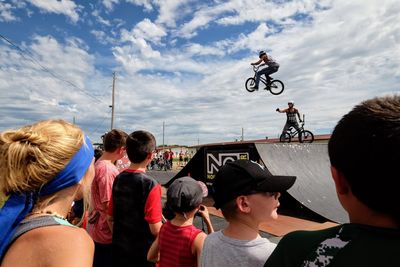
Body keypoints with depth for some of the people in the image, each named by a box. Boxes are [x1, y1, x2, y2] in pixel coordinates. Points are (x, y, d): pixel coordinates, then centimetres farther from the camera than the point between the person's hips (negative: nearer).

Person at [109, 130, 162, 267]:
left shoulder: (118, 179, -5)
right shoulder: (150, 185, -24)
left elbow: (111, 217, 4)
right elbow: (155, 229, -22)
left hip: (119, 249, 5)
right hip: (143, 253, -5)